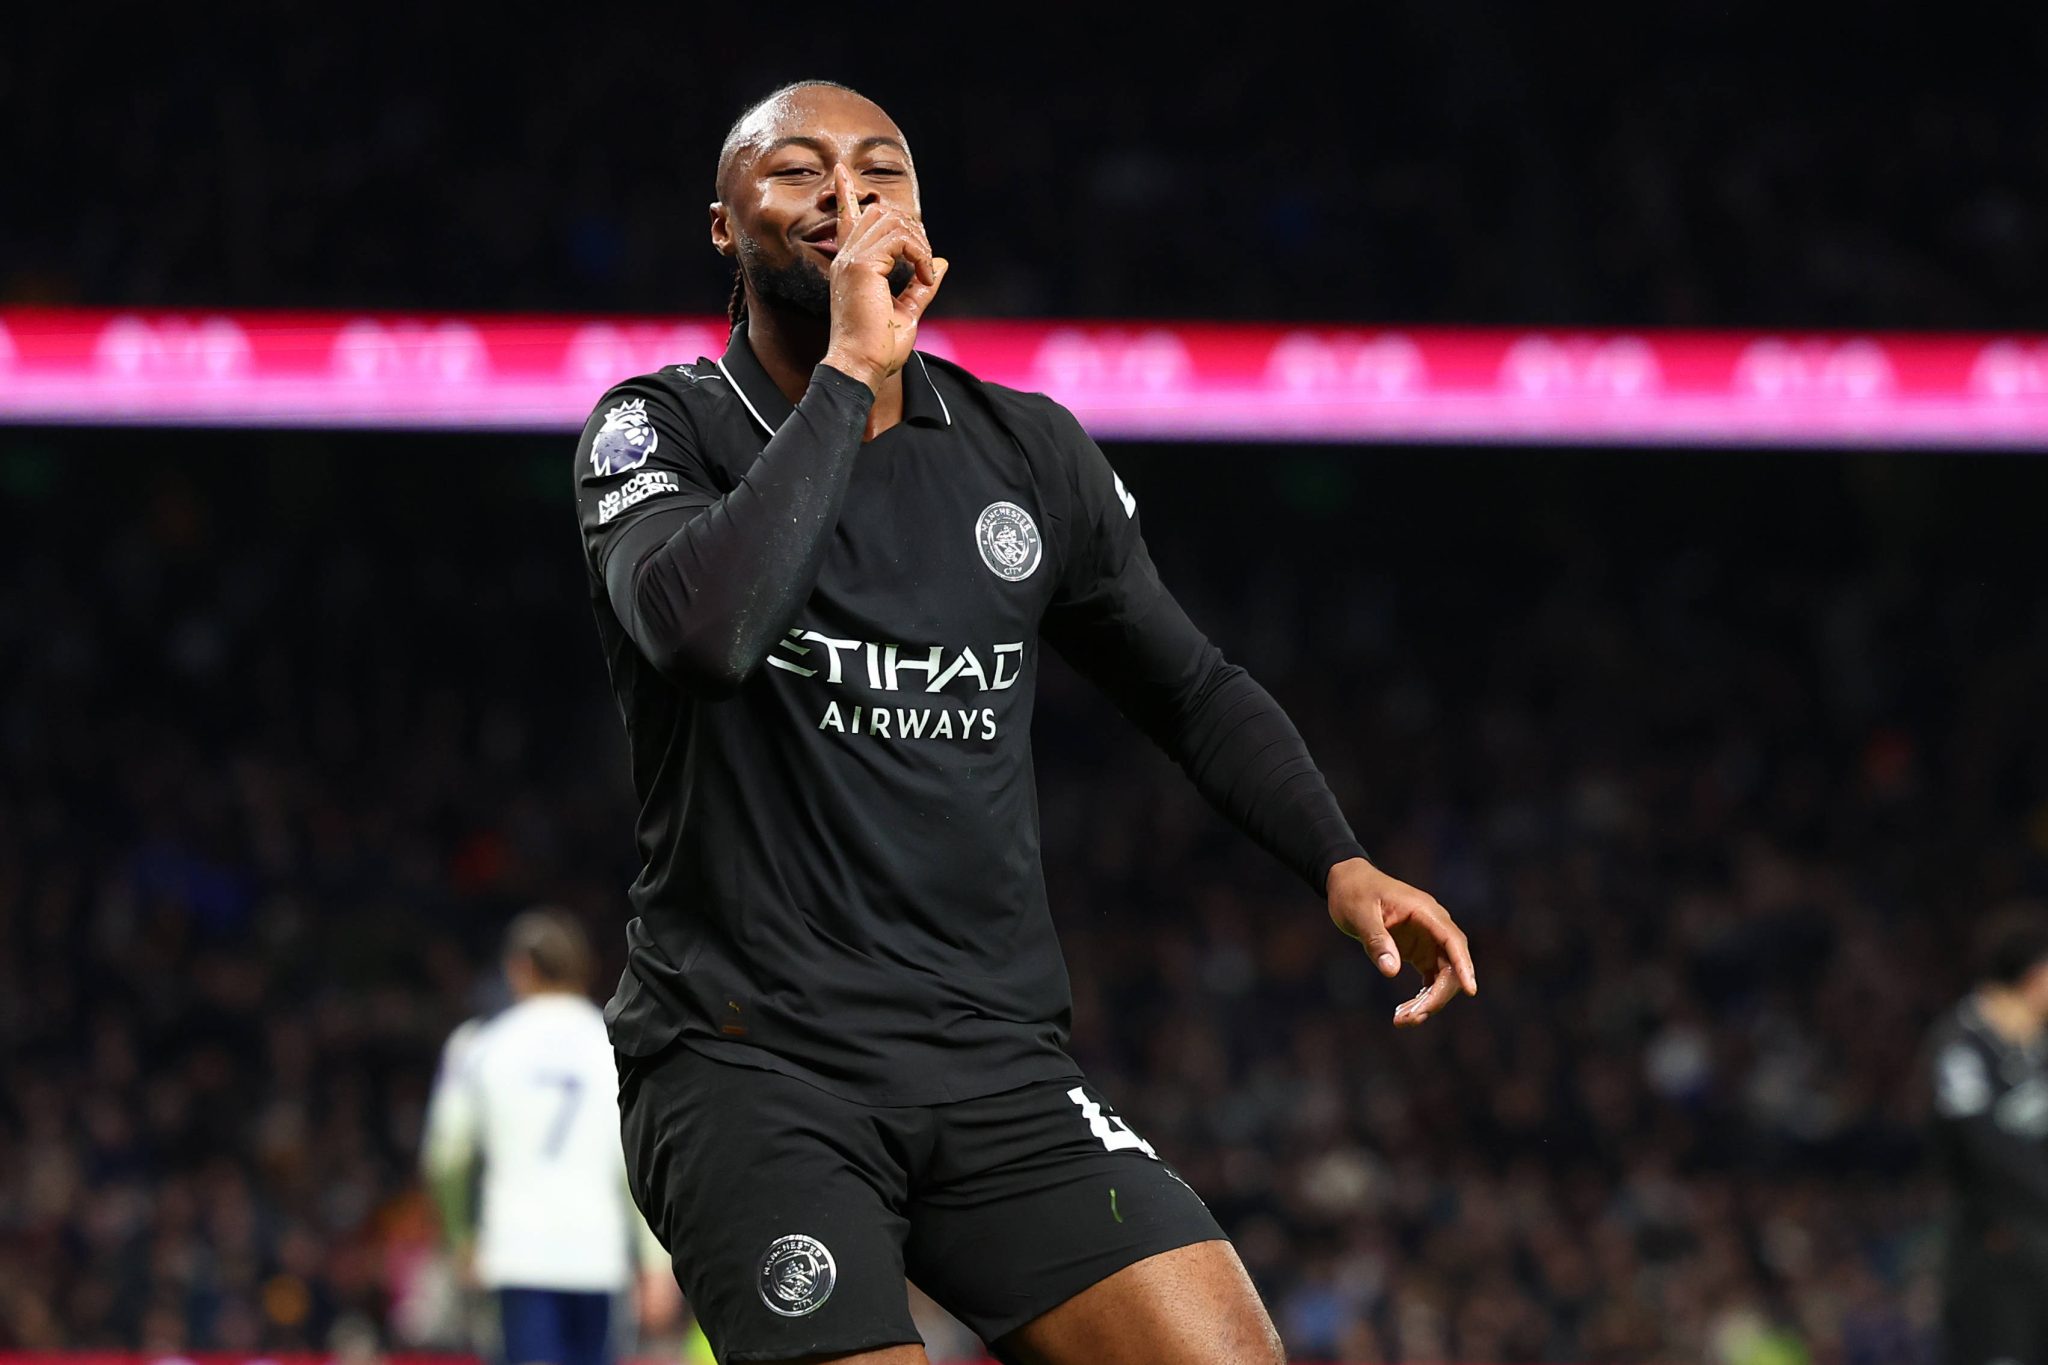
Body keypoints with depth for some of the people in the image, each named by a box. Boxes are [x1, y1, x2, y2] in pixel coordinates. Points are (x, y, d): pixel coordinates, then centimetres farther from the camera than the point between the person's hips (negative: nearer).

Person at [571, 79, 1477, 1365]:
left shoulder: (1030, 452, 11)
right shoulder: (661, 430, -2)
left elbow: (1197, 691, 23)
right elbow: (705, 629, -24)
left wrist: (1340, 861, 6)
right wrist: (849, 370, -20)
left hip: (999, 1069, 4)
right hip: (754, 1065, -4)